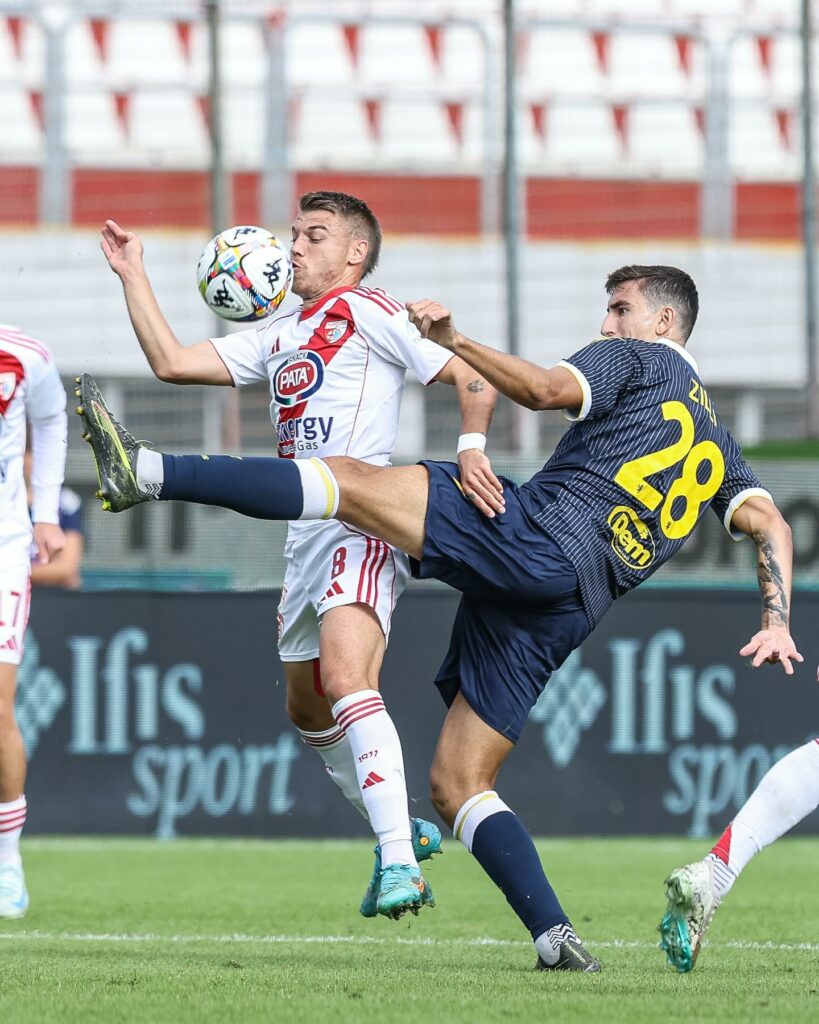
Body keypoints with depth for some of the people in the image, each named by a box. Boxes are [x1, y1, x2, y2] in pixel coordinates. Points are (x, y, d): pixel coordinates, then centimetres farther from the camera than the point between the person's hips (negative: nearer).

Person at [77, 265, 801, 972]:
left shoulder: (638, 358, 10)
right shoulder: (718, 442, 31)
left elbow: (546, 390, -10)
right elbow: (770, 524, 19)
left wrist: (454, 341, -8)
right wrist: (777, 622, 9)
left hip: (537, 534, -7)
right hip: (570, 613, 7)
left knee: (348, 481, -13)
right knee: (458, 785, 8)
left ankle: (146, 472, -27)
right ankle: (557, 941, -6)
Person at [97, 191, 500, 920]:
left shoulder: (371, 312, -1)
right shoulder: (279, 335, 23)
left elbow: (474, 376, -5)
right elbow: (171, 362, 22)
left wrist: (471, 448, -21)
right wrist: (133, 277, 19)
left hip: (363, 524, -9)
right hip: (305, 534, 9)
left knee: (346, 680, -28)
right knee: (309, 711, 17)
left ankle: (401, 865, -35)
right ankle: (401, 829, 35)